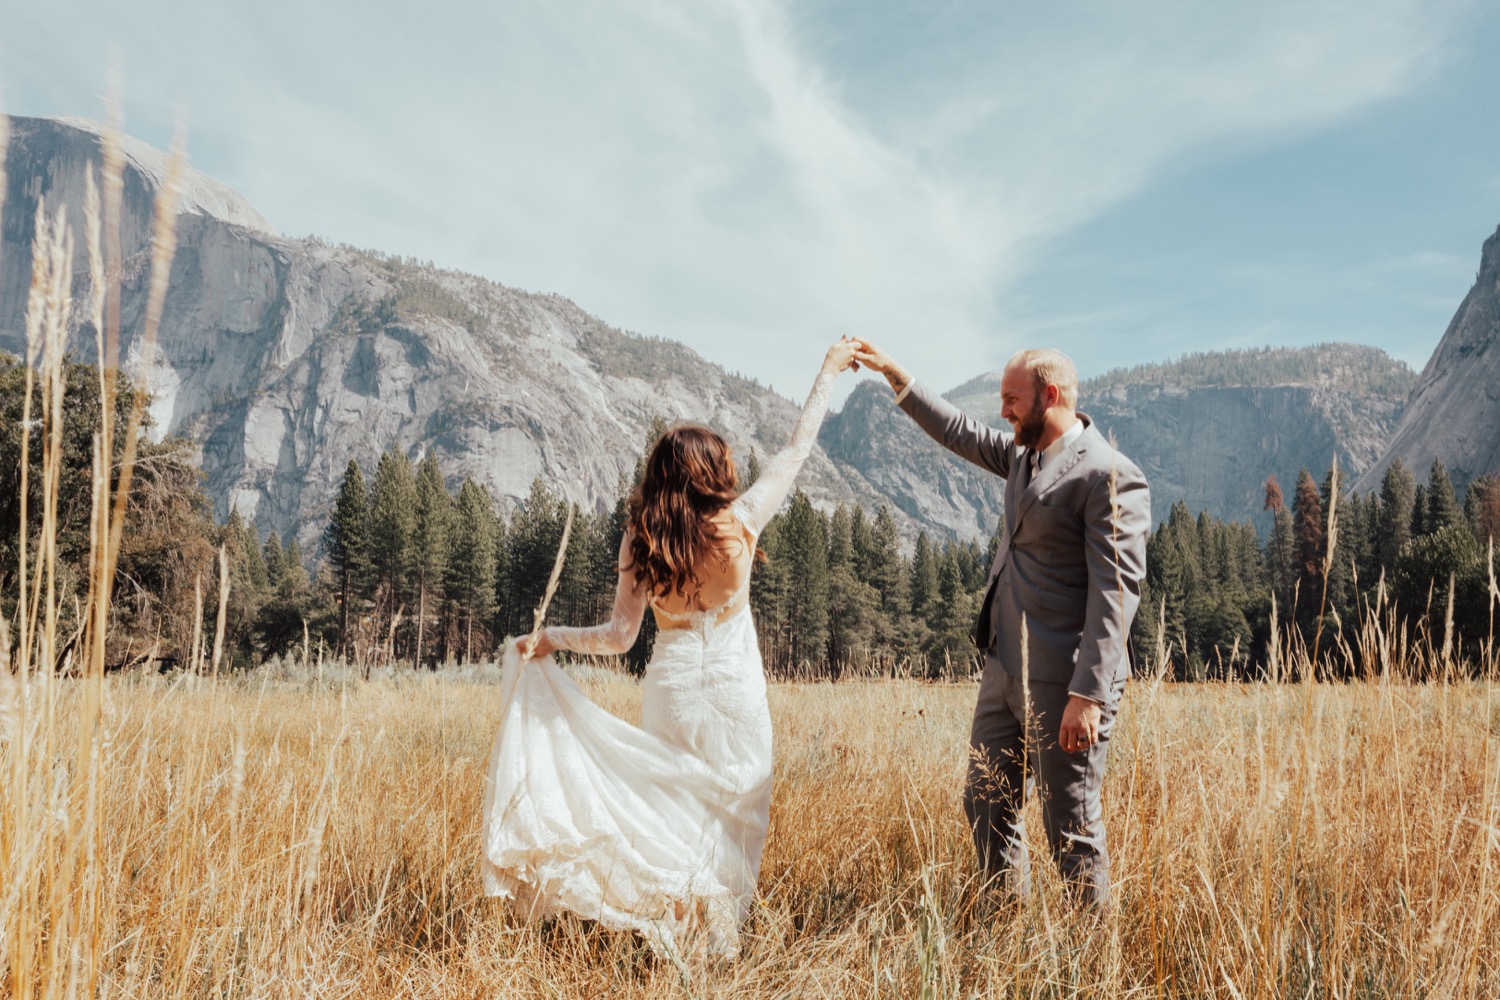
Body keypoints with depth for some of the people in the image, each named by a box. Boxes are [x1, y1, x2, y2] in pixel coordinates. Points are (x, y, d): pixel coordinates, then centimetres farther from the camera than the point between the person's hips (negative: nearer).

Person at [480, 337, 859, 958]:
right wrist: (827, 375, 10)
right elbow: (796, 452, 0)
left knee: (670, 808, 17)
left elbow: (619, 637, -7)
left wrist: (549, 639, 8)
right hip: (731, 689, -2)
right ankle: (713, 940, 11)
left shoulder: (640, 538, -5)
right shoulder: (737, 522, -11)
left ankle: (670, 930, 21)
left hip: (670, 686, 3)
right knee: (730, 812, 9)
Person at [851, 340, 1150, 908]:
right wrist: (893, 373, 27)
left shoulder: (1110, 476, -15)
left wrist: (1088, 695, -23)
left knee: (1071, 828, 2)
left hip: (1063, 685, -9)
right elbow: (957, 432, 29)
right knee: (986, 807, 16)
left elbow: (1116, 591, -19)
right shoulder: (1023, 454, 12)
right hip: (1004, 673, 9)